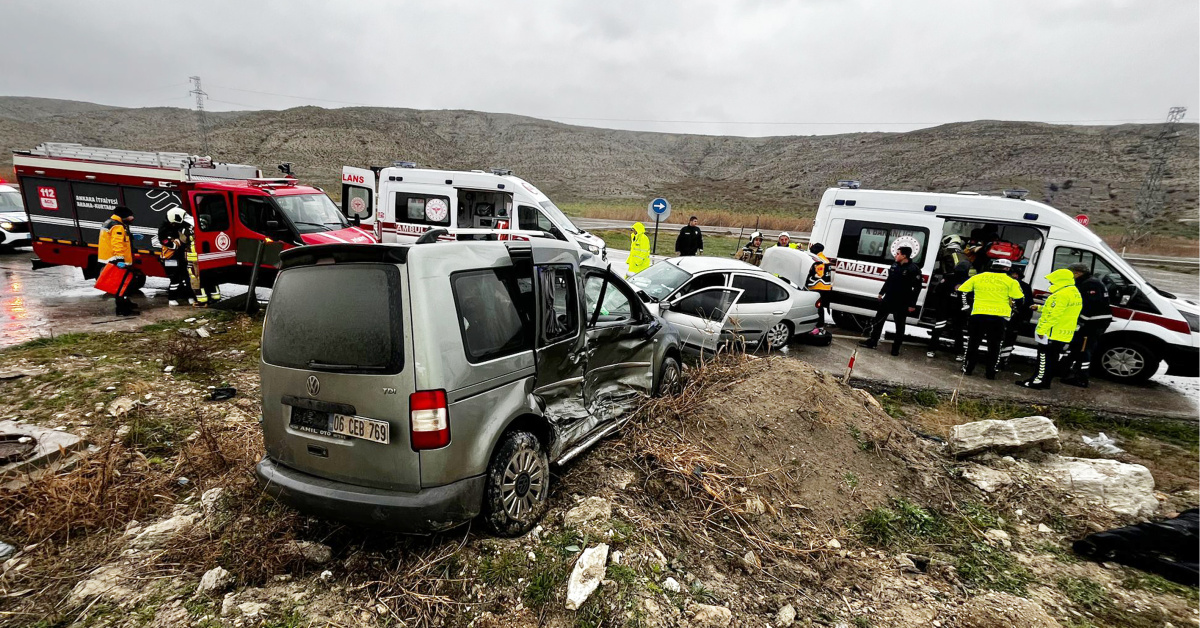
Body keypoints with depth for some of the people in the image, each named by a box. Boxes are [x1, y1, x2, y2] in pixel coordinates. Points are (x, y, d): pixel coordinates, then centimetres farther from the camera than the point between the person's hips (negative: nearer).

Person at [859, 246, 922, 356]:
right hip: (888, 299, 6)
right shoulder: (894, 265, 5)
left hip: (901, 303, -6)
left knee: (899, 326, 6)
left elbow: (917, 288, -14)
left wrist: (912, 304, -16)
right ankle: (872, 342, 20)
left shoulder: (913, 269, -14)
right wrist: (882, 293, 18)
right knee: (878, 320, 10)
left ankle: (896, 348, 15)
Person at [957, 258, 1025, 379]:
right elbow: (1019, 300, 0)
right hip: (999, 316, -1)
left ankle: (967, 368, 11)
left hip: (978, 315, 1)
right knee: (994, 345, 8)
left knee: (973, 342, 11)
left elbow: (961, 291, 9)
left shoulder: (977, 278, 8)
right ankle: (991, 372, 9)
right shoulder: (1011, 281, 2)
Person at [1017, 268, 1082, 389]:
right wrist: (1040, 308, 21)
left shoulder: (1062, 294, -19)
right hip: (1064, 334, 10)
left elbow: (1053, 315, -24)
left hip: (1052, 333, -10)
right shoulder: (1075, 293, 16)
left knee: (1045, 357, -5)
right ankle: (1046, 381, 20)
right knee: (1053, 357, 14)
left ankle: (1039, 380, -3)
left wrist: (1041, 330, -22)